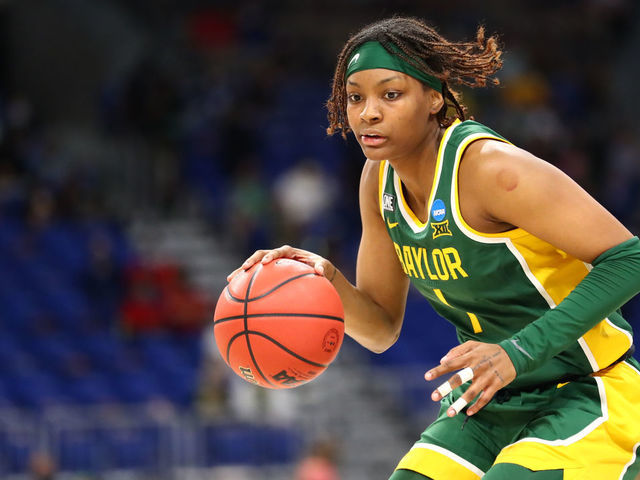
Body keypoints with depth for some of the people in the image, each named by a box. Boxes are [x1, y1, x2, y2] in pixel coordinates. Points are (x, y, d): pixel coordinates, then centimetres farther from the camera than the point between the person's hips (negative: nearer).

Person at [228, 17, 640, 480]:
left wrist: (519, 353, -32)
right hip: (491, 406, 8)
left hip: (588, 400, -7)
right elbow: (381, 329, 10)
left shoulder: (490, 167, -22)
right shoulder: (380, 179, 3)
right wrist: (328, 282, -13)